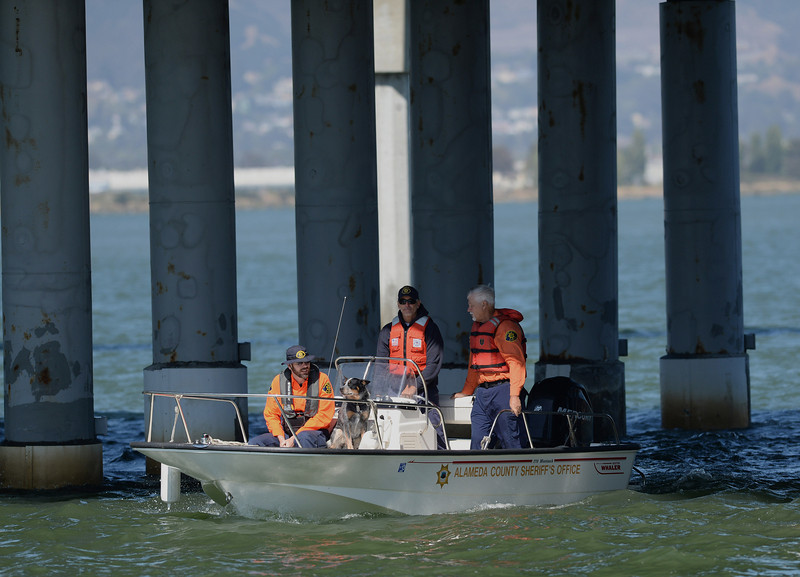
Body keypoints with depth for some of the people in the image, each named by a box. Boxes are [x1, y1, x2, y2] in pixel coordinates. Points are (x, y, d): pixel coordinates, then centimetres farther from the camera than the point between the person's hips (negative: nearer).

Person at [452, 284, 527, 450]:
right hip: (482, 391, 8)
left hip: (502, 391, -8)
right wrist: (466, 392, 32)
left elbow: (516, 362, -17)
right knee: (477, 440, 3)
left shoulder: (505, 326, -11)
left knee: (508, 440, -8)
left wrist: (514, 395, -24)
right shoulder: (477, 326, 18)